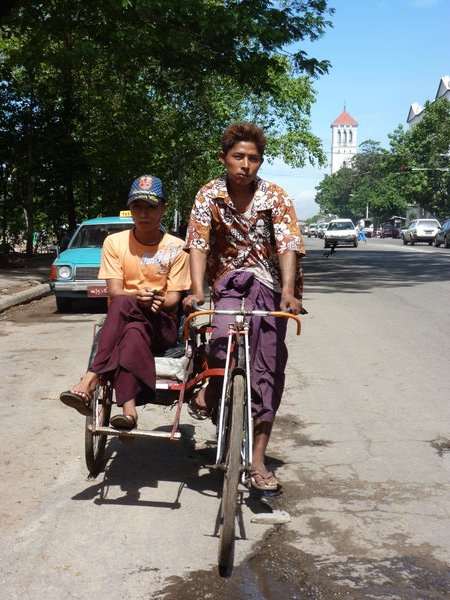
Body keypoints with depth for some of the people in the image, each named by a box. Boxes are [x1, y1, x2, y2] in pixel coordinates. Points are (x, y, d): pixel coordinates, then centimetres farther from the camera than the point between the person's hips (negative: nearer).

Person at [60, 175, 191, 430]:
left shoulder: (176, 247, 2)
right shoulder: (115, 242, 5)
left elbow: (174, 298, -2)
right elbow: (114, 292, -5)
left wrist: (157, 301, -26)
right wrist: (138, 298, -28)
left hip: (161, 325, -1)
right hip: (123, 319, 1)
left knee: (128, 318, -37)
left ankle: (91, 380, -39)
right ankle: (129, 407, -47)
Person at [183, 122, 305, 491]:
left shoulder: (276, 198, -4)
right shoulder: (209, 195, -2)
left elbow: (288, 246, -14)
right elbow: (198, 245, -10)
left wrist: (289, 292, -30)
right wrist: (197, 291, -26)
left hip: (270, 287, 1)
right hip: (229, 283, 0)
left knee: (268, 370, -10)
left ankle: (258, 459, -3)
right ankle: (212, 388, -5)